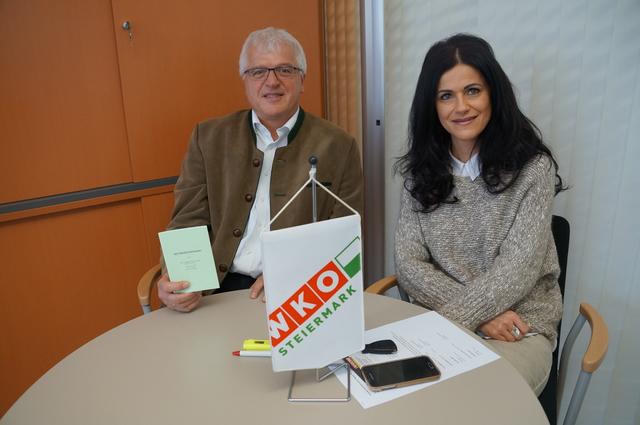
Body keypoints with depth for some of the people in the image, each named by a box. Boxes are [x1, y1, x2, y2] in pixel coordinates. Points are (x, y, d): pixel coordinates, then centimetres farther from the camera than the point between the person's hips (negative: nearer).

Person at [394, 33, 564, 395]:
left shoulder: (532, 167, -6)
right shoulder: (421, 171, 2)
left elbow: (518, 270, -12)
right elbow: (409, 265, -4)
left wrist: (454, 317, -19)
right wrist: (483, 315, -13)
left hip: (519, 331, -2)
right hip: (438, 322, 3)